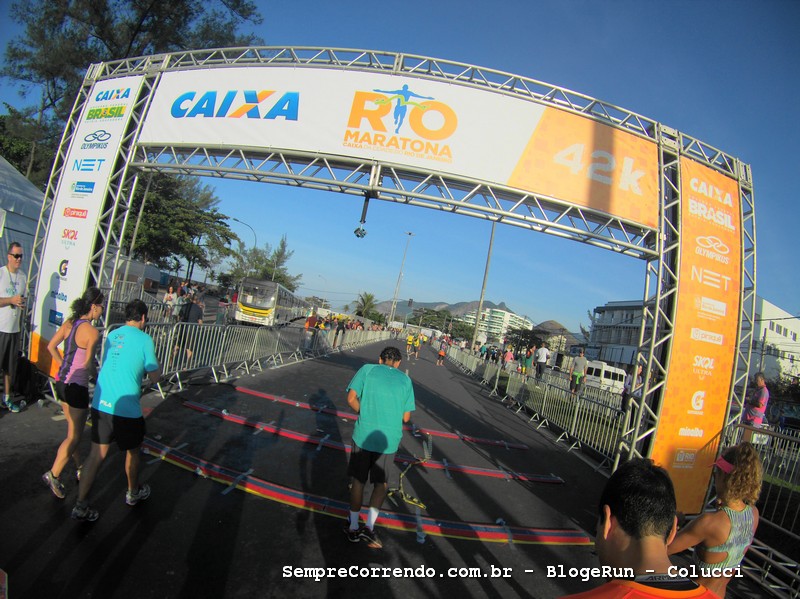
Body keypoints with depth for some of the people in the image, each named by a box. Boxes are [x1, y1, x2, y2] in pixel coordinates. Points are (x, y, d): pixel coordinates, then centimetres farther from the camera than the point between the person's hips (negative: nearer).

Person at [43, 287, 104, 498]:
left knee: (73, 430, 23)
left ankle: (79, 468, 36)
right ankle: (53, 474, 13)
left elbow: (51, 346, 10)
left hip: (62, 382, 9)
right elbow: (88, 365, -19)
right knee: (74, 436, 7)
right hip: (77, 386, -9)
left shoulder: (69, 322, 2)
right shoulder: (92, 332, -20)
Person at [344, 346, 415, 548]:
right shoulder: (405, 380, 5)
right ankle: (369, 526, 9)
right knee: (381, 483, 19)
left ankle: (353, 528, 25)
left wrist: (365, 413, 7)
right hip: (388, 440, 1)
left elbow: (351, 399, -8)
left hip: (363, 436, 0)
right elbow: (406, 417, 4)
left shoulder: (367, 369, 1)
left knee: (358, 481, 16)